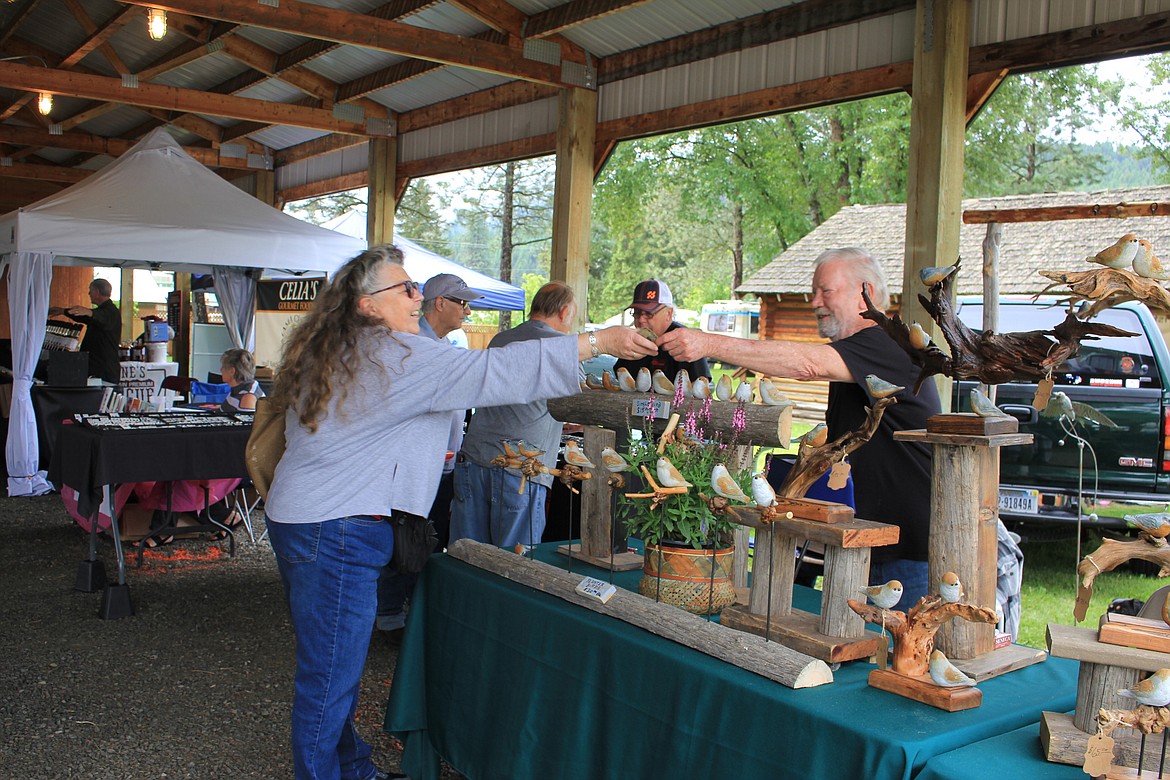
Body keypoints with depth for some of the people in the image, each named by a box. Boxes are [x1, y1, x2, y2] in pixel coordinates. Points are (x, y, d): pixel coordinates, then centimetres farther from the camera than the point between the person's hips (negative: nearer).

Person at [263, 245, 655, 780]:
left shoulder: (325, 354, 14)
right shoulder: (396, 356, -15)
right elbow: (496, 371, -19)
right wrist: (599, 343, -16)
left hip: (295, 519, 10)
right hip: (337, 534, -10)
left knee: (330, 667, 18)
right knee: (330, 679, 0)